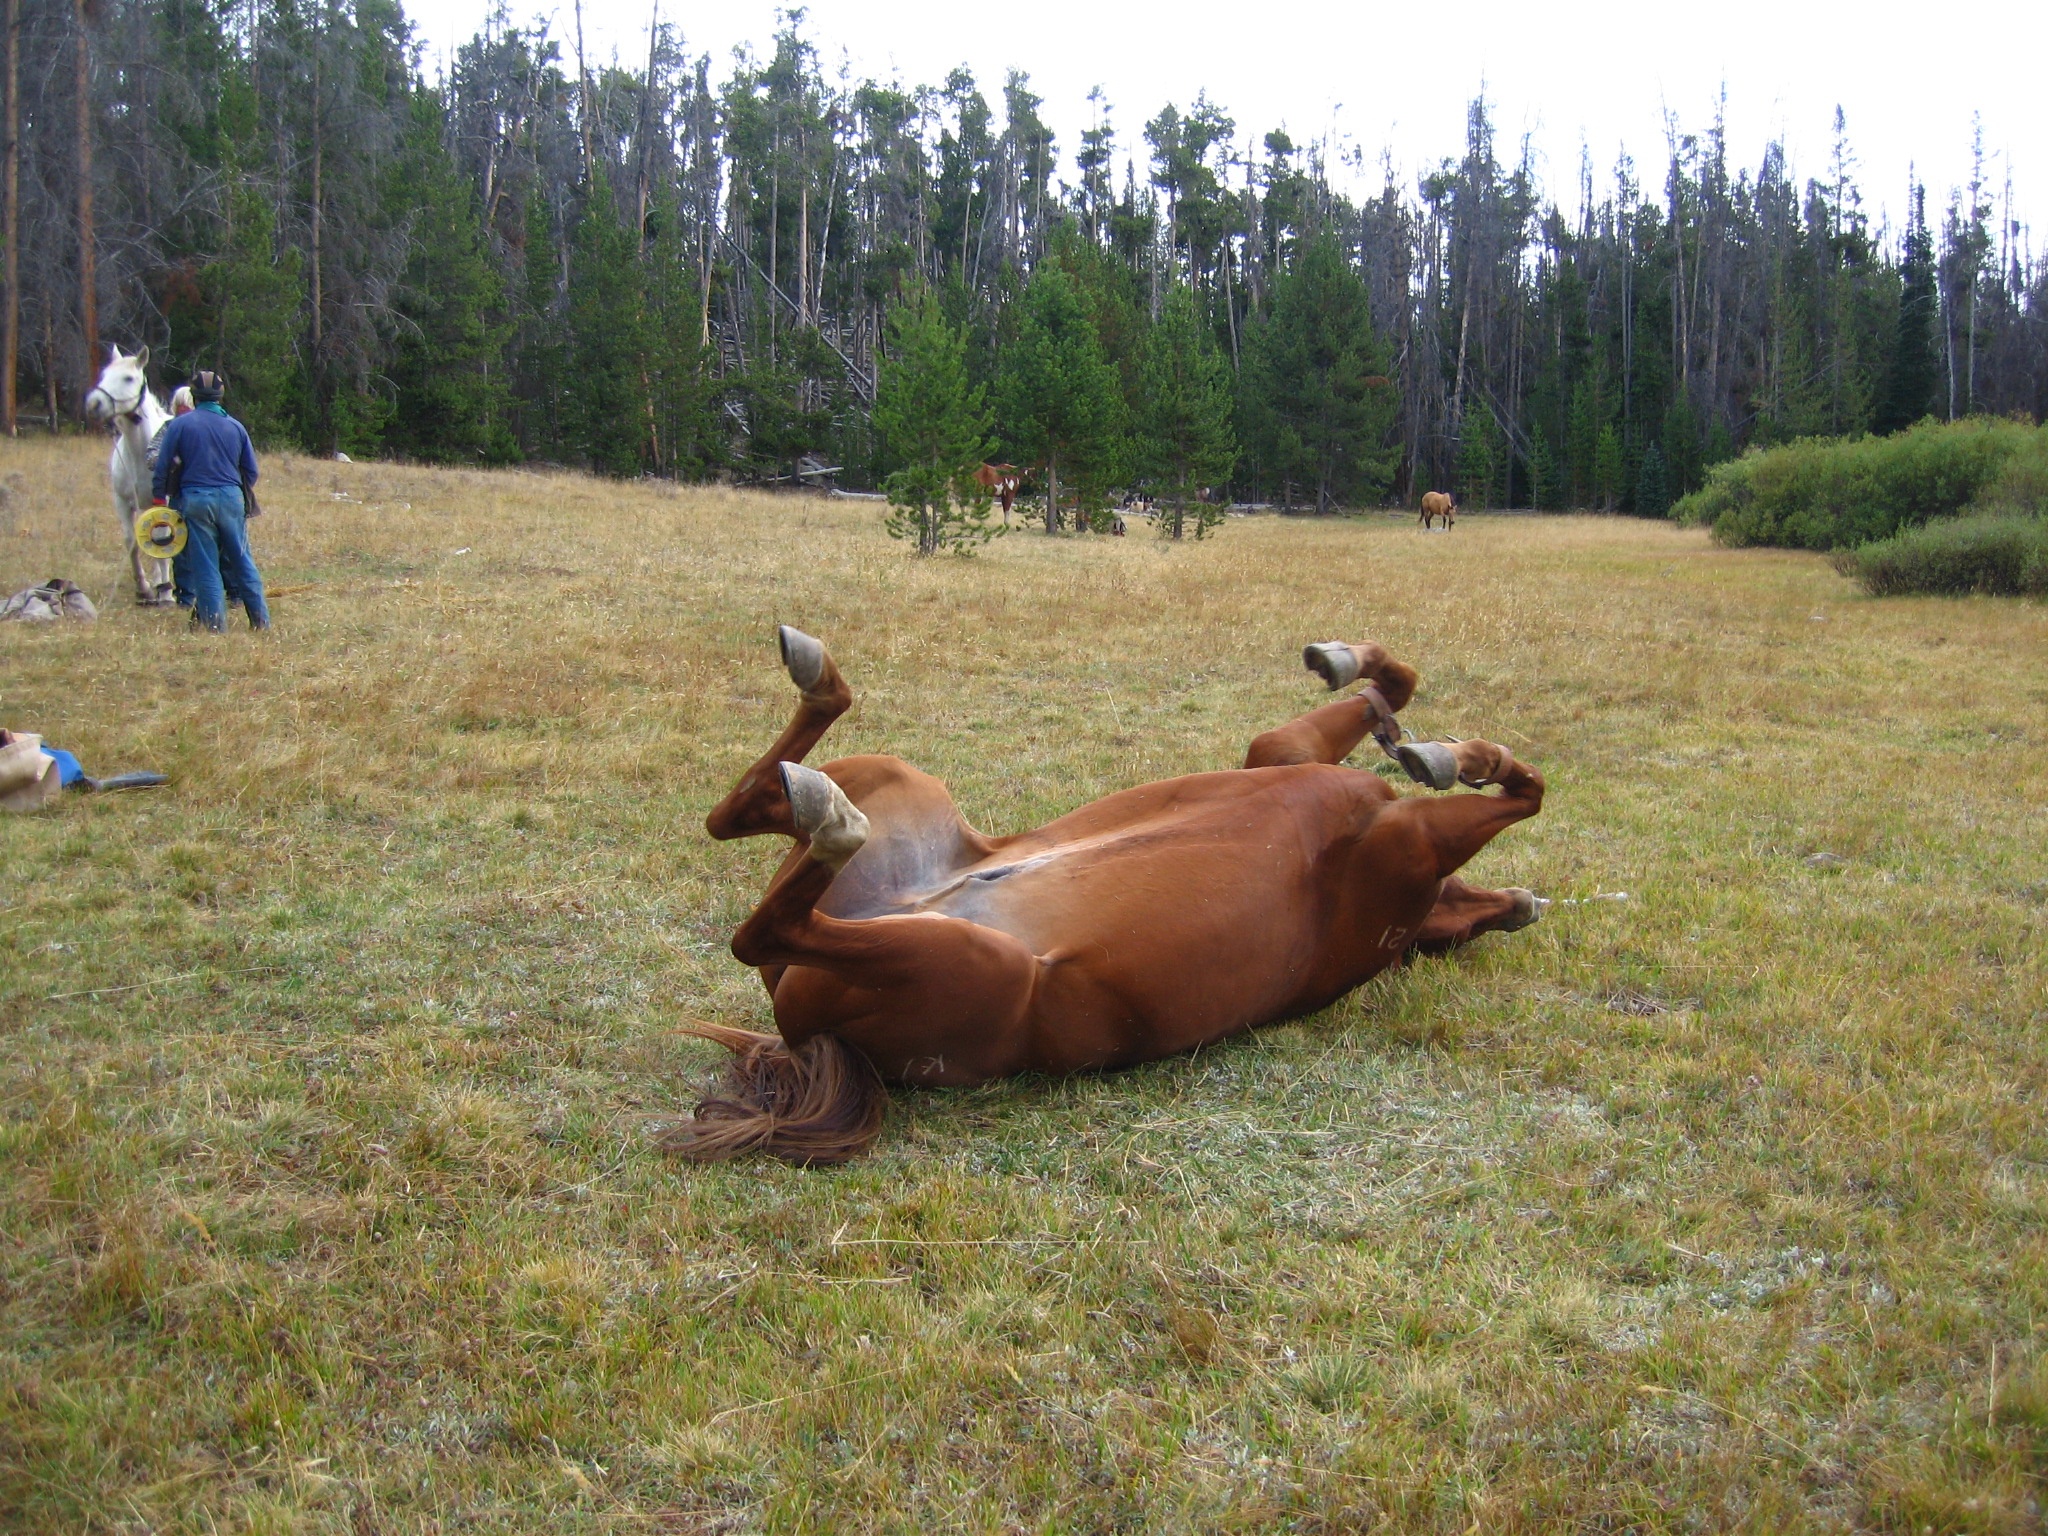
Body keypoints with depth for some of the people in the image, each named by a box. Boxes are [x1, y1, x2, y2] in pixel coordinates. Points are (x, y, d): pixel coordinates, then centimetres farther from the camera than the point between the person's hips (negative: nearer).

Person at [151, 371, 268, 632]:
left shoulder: (180, 425, -1)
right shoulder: (235, 426, 7)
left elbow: (163, 467, -2)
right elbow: (251, 471, 12)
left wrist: (159, 499, 7)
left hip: (195, 500, -2)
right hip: (231, 498, 2)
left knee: (205, 564, 3)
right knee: (242, 560, 11)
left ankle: (215, 622, 1)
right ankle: (260, 619, 12)